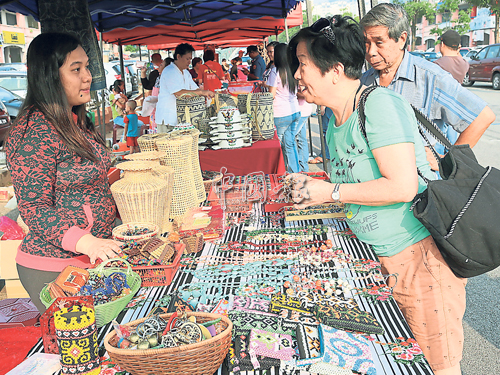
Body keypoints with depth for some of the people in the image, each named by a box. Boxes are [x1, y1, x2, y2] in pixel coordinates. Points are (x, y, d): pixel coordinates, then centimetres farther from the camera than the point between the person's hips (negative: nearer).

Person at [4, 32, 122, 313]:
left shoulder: (78, 121, 9)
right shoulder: (34, 132, -20)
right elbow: (34, 208, -22)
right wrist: (85, 242, -34)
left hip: (94, 257, 8)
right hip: (54, 268, -8)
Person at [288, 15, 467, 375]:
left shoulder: (379, 103, -19)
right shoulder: (335, 118, 8)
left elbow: (403, 186, -26)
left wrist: (330, 192, -19)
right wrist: (311, 187, 5)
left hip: (423, 251, -8)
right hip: (387, 253, 8)